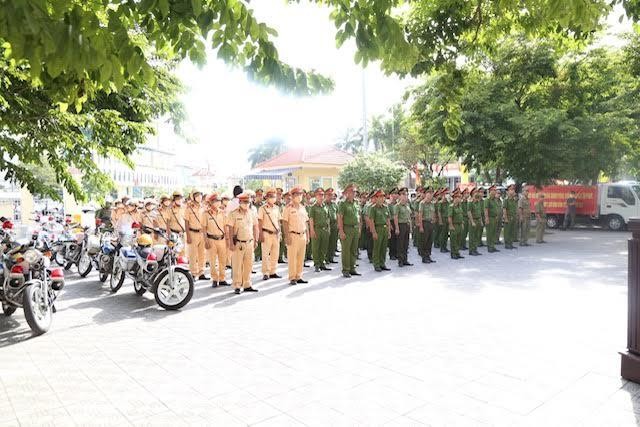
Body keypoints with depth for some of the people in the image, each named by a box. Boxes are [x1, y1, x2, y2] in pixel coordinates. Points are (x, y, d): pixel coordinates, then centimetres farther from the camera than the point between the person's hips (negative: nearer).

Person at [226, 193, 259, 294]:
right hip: (238, 243, -5)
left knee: (248, 265, 8)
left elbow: (255, 227, 15)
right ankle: (237, 287, 8)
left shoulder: (251, 213, 9)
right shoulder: (233, 214, -6)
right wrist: (231, 243, -13)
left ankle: (247, 285, 18)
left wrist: (256, 240, 11)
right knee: (237, 266, 0)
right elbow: (230, 229, -9)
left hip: (249, 243, 5)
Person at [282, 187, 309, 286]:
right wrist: (287, 236, -15)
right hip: (293, 235, -6)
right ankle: (292, 278, 3)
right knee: (292, 257, -3)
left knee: (301, 257, 8)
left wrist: (307, 236, 14)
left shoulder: (302, 208, 14)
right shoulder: (288, 208, -5)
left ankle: (299, 277, 17)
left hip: (303, 235, 6)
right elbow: (285, 223, -9)